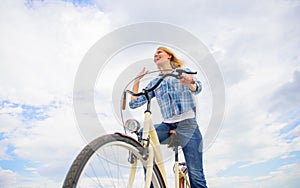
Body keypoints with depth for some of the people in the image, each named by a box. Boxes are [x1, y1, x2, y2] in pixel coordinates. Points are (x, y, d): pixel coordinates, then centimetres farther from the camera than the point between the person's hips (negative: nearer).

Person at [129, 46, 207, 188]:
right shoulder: (154, 83, 18)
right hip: (167, 125, 3)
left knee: (195, 174, -9)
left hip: (188, 124, -3)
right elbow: (134, 103, 12)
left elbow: (198, 87, -12)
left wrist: (189, 82, -35)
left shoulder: (184, 71, 11)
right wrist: (137, 80, 10)